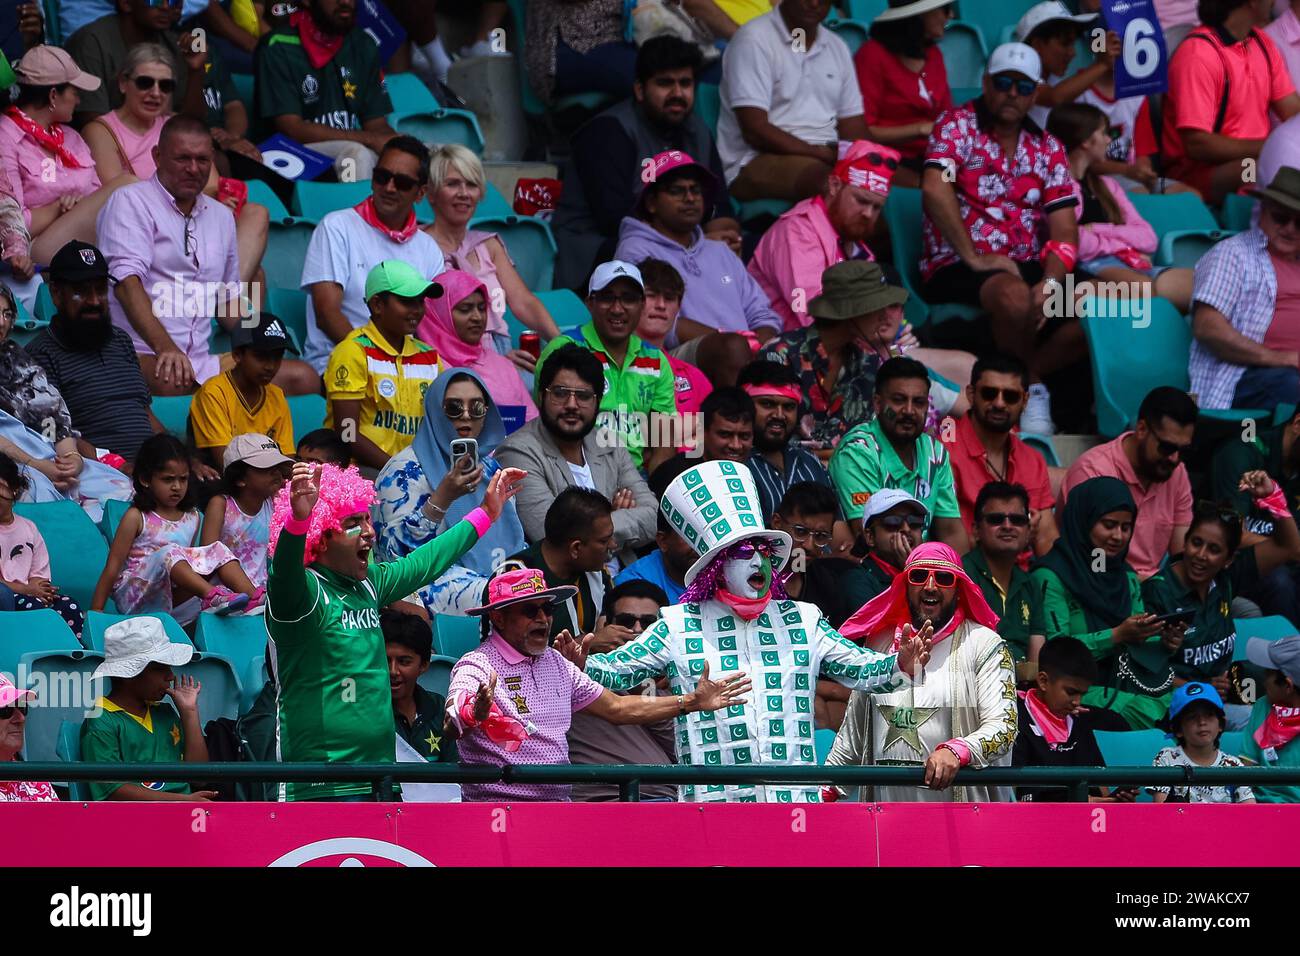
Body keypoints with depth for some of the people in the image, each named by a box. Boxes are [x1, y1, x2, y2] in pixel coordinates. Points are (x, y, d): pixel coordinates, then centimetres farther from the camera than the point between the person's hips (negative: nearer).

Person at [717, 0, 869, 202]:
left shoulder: (837, 47, 17)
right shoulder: (754, 40, -5)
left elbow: (853, 129, 13)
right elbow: (755, 132, -13)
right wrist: (823, 153, -19)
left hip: (826, 158, 6)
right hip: (757, 161, -6)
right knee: (826, 179, -38)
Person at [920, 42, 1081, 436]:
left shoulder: (1047, 148, 13)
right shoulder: (958, 125, -2)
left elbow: (1064, 231, 4)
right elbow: (935, 189, -21)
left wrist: (1049, 284, -17)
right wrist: (974, 258, -21)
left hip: (1028, 268, 5)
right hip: (956, 270, -5)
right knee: (1014, 295, -38)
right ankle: (1032, 391, -10)